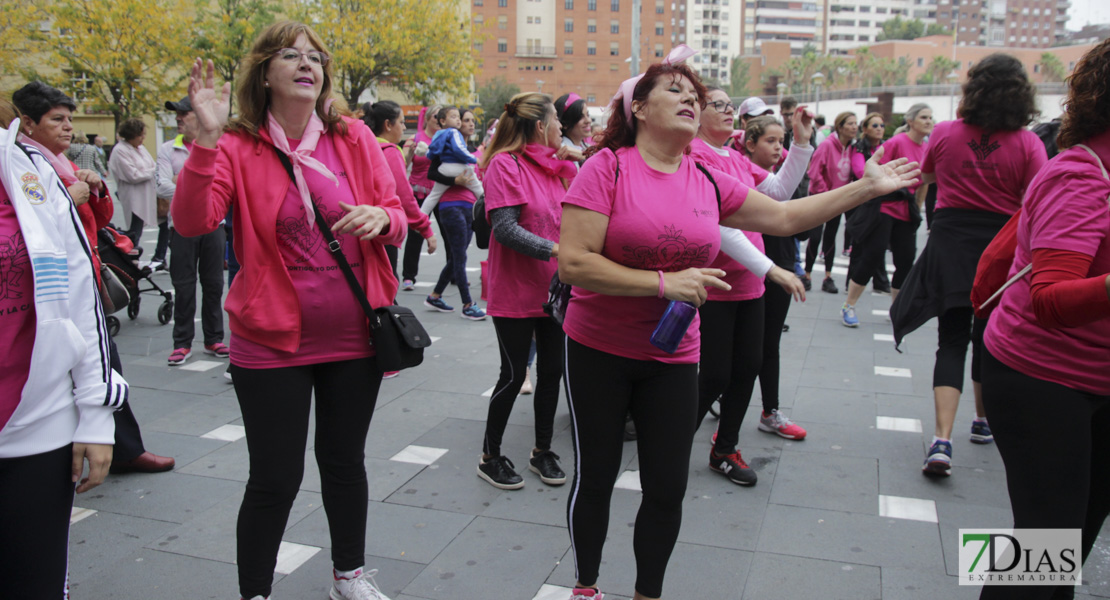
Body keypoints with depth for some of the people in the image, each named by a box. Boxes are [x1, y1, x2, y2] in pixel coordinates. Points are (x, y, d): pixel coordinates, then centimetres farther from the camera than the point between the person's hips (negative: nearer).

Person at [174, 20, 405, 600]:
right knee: (274, 479, 3)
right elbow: (192, 221, -21)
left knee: (345, 462, 18)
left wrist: (381, 217, -16)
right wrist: (206, 139, -31)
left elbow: (396, 219, 6)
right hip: (273, 342, -3)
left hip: (353, 335, 3)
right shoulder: (237, 146, -6)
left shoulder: (354, 138, 2)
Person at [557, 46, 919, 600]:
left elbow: (784, 217, 12)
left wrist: (866, 187, 9)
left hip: (673, 356, 4)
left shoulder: (708, 181, 2)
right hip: (597, 351, -4)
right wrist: (665, 283, -24)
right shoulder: (608, 167, -13)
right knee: (596, 476, 11)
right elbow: (573, 263, -20)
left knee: (668, 489, 9)